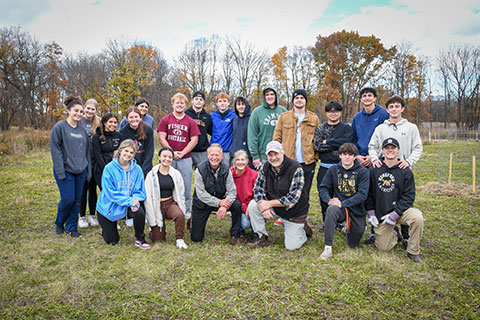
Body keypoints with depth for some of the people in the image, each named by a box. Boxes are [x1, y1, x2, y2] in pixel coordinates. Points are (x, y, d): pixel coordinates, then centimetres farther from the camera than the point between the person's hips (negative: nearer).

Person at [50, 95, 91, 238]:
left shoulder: (82, 129, 11)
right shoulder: (59, 127, -7)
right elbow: (56, 151, -10)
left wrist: (88, 170, 9)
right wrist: (60, 172, -15)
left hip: (80, 171, 5)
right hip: (66, 171, -5)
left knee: (77, 200, 8)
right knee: (67, 199, -4)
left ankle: (71, 227, 21)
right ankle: (59, 223, 23)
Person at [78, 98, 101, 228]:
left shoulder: (99, 122, 4)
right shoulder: (79, 121, -3)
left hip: (95, 160, 2)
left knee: (93, 188, 10)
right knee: (83, 188, 5)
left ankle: (92, 215, 21)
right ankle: (82, 217, 17)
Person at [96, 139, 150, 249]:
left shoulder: (137, 169, -6)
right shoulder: (109, 168, -16)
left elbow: (140, 190, -3)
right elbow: (110, 192, -19)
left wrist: (135, 200, -25)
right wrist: (129, 201, -27)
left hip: (129, 205, 2)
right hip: (109, 207, -2)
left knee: (140, 211, -33)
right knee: (112, 241, 4)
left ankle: (140, 239, -7)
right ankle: (106, 228, 41)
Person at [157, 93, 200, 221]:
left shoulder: (190, 122, 7)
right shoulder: (165, 120, 6)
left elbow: (194, 140, 2)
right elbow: (162, 138, 0)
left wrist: (182, 153, -7)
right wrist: (172, 153, -8)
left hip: (185, 159, 0)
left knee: (186, 185, 4)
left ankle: (187, 211, 16)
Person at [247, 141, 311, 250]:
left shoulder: (296, 169, -22)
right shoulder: (266, 168, -5)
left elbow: (293, 197, -25)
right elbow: (258, 189, -4)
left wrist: (270, 203, -25)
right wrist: (264, 208, -22)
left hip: (294, 211, -4)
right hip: (274, 208, 4)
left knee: (291, 246, -4)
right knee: (253, 205, -19)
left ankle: (302, 228, 28)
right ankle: (262, 237, -1)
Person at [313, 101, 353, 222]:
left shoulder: (347, 128, 8)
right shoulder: (320, 128, 10)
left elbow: (346, 141, -13)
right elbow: (317, 145, -6)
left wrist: (327, 142, -9)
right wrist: (336, 145, -10)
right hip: (324, 167, 1)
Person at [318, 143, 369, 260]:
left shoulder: (362, 171, -8)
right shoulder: (333, 170, 0)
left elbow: (362, 194, -16)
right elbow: (323, 187, 3)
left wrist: (343, 203, -25)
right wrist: (329, 200, -18)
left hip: (356, 209, 0)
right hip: (339, 206, 0)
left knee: (354, 245, 9)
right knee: (331, 209, -37)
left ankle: (349, 227, 44)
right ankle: (328, 248, -29)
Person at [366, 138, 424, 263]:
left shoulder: (405, 171, -2)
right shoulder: (374, 170, 1)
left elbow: (409, 196, -7)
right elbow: (368, 193, 6)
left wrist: (395, 214, -16)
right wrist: (371, 213, -3)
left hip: (399, 210, -1)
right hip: (380, 215, 1)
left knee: (417, 217, -33)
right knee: (383, 247, 2)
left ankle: (413, 251, -11)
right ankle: (394, 234, 37)